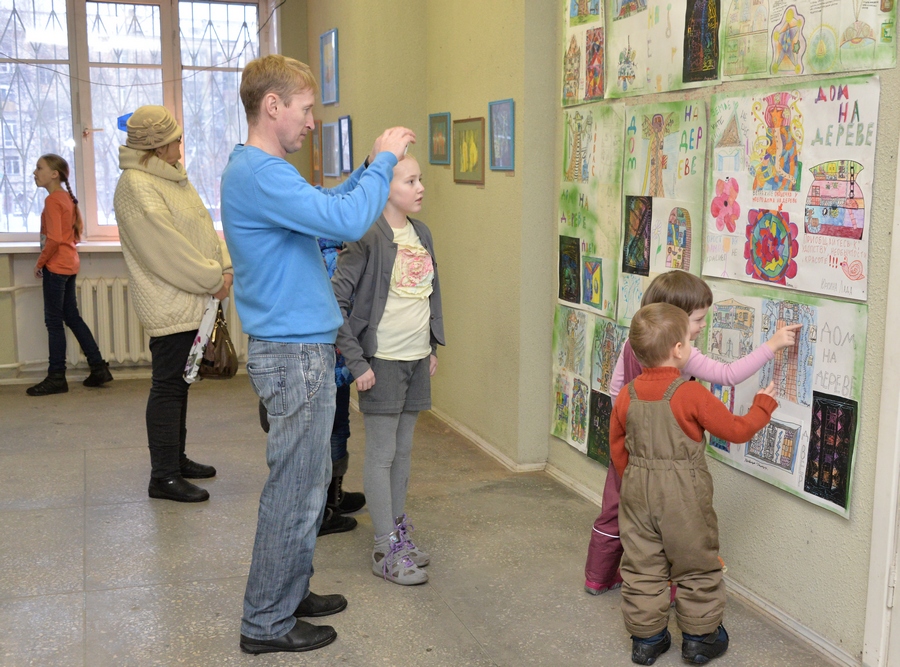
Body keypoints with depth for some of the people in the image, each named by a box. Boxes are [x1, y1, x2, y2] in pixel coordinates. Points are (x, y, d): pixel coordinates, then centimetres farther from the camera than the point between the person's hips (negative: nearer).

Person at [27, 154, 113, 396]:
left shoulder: (52, 200, -15)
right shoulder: (67, 197, 12)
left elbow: (53, 239, -22)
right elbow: (78, 229, 20)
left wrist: (40, 263, -11)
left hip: (56, 266, -9)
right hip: (69, 263, 9)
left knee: (54, 321, -3)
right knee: (72, 317, 14)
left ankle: (56, 378, 3)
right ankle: (99, 367, 15)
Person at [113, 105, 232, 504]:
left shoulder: (174, 177, 15)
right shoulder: (136, 187, -17)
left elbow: (204, 225, 16)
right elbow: (166, 252, -21)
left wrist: (225, 266, 0)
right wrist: (214, 280, -14)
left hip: (191, 302, 10)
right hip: (169, 307, -10)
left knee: (179, 382, 17)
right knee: (168, 387, -4)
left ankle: (176, 459, 30)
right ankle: (164, 477, 3)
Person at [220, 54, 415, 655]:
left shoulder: (257, 169, 14)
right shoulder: (261, 173, -20)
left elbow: (323, 205, 25)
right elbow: (346, 222, -28)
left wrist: (372, 165, 13)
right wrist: (383, 163, -14)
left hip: (300, 348, 10)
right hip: (296, 355, -10)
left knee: (309, 482, 19)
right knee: (297, 490, 0)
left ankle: (290, 592, 33)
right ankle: (268, 623, 14)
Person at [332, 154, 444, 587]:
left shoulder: (421, 233, 8)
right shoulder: (369, 237, -16)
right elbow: (336, 301, -18)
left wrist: (433, 346, 15)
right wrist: (357, 363, -18)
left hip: (417, 360, 7)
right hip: (382, 361, -7)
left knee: (403, 450, 17)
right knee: (382, 456, 3)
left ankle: (397, 532, 31)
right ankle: (386, 550, 13)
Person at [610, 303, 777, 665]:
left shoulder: (627, 395, -2)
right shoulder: (692, 395, -17)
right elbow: (736, 430, -8)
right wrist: (764, 404, 9)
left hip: (638, 491, 4)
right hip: (684, 498, -4)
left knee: (642, 567, 13)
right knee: (696, 566, 13)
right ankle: (699, 637, 24)